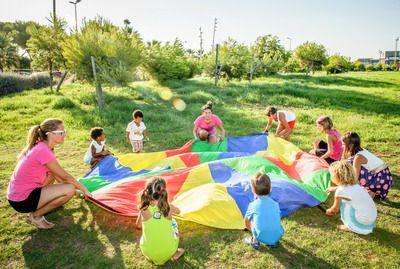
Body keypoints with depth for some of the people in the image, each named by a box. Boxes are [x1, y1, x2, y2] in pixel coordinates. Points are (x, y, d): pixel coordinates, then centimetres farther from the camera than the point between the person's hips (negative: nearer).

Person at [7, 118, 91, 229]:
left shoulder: (39, 146, 6)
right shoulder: (43, 151, -23)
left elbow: (58, 174, 15)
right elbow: (65, 176, -14)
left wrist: (78, 187, 19)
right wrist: (84, 189, 0)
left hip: (17, 193, 10)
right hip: (22, 200, -10)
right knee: (70, 189, -17)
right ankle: (36, 216, 0)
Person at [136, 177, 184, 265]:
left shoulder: (144, 209, -14)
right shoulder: (169, 207, -12)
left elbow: (138, 225, 6)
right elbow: (178, 211, 13)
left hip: (148, 253, 0)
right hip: (168, 253, 0)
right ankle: (175, 253, 31)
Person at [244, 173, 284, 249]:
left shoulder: (253, 205, -6)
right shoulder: (275, 204, 1)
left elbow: (246, 221, 10)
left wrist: (250, 229, 34)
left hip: (262, 238, -3)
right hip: (278, 236, 3)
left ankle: (254, 241, 21)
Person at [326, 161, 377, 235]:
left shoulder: (340, 191, -17)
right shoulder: (354, 184, 5)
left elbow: (335, 209, -2)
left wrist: (329, 211, 19)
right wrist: (334, 188, 44)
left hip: (364, 220, -8)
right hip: (373, 217, 8)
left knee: (343, 203, -7)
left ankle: (350, 226, 5)